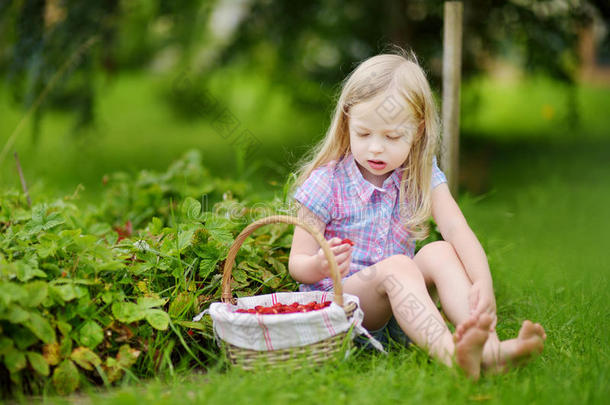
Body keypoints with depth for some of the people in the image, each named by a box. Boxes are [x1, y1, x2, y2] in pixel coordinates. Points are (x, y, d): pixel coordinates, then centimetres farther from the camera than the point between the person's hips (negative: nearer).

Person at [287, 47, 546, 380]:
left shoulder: (421, 177, 3)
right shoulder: (326, 183, -8)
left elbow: (457, 229, -12)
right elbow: (297, 264, -7)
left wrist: (483, 284, -30)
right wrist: (319, 267, -33)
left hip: (399, 301, 4)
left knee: (441, 252, -22)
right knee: (395, 266, -32)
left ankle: (489, 349, -41)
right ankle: (451, 354, -58)